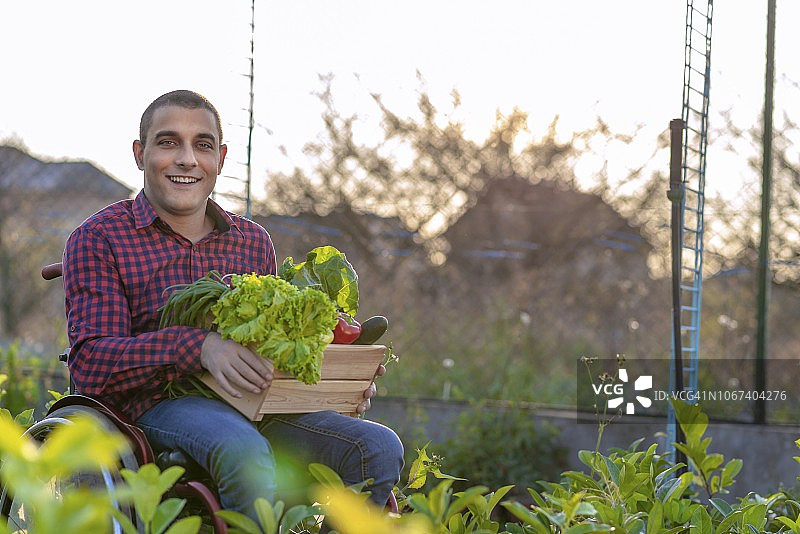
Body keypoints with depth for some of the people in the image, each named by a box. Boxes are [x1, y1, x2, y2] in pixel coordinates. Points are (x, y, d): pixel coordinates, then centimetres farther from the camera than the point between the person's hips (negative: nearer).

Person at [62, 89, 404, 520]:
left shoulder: (254, 242, 22)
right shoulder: (98, 238, 5)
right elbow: (90, 364, -7)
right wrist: (198, 346, -23)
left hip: (254, 404, 5)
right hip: (160, 404, -5)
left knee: (379, 447, -18)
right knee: (246, 452, -38)